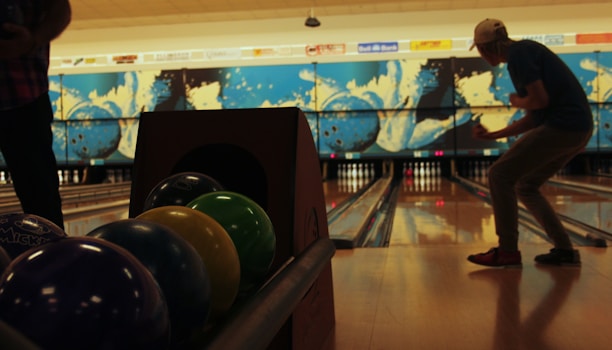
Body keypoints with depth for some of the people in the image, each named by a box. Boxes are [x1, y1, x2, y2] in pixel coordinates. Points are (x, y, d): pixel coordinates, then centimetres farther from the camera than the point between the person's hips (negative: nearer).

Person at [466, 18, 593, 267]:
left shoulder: (519, 53, -10)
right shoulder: (525, 51, 20)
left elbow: (540, 100, -20)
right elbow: (533, 119, 21)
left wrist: (517, 102, 1)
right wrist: (492, 135, 23)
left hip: (562, 127, -10)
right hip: (577, 129, 10)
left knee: (500, 175, -5)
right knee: (525, 186, 17)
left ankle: (507, 251, 1)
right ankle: (565, 250, 17)